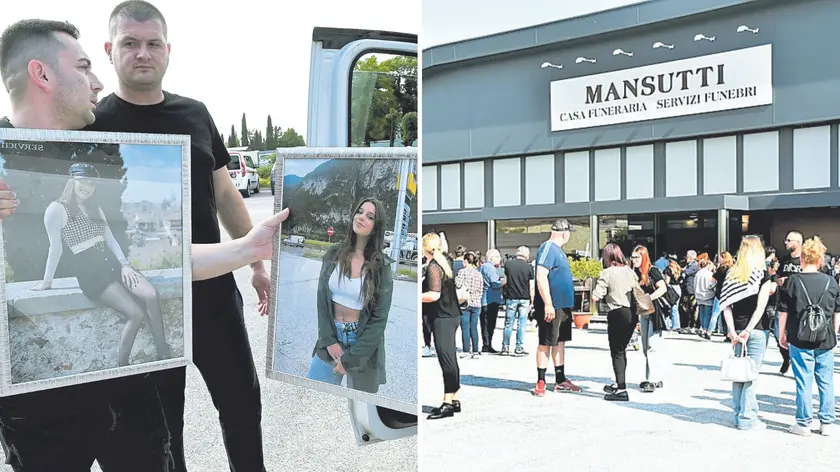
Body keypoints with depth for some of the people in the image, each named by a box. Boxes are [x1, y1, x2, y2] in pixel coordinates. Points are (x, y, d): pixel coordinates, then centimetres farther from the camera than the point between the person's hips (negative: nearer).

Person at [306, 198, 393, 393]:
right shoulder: (333, 253, -1)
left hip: (363, 344, -3)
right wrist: (328, 340, -9)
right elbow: (322, 298, 1)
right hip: (330, 337, 3)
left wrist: (351, 358, -13)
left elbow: (379, 318, -11)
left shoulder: (382, 266, -10)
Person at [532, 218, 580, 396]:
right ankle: (541, 382, 6)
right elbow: (541, 276, -23)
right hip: (551, 307, -10)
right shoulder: (548, 248, -15)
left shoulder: (557, 249, 16)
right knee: (546, 343, -2)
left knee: (560, 342, 15)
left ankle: (560, 381, 23)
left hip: (563, 306, 10)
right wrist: (548, 304, -27)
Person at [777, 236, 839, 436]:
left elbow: (783, 312, -3)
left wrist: (782, 334, 7)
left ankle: (804, 423, 11)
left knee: (804, 382, 4)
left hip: (800, 340, -2)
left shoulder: (792, 281, -7)